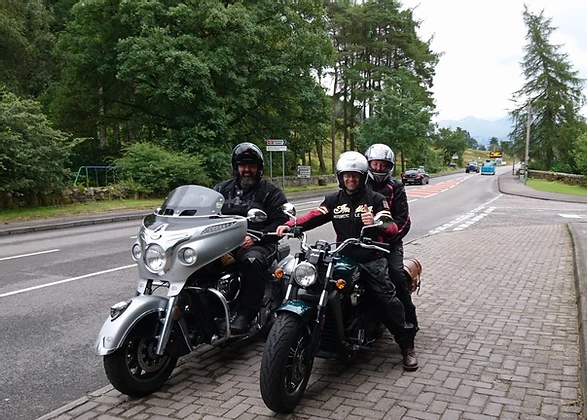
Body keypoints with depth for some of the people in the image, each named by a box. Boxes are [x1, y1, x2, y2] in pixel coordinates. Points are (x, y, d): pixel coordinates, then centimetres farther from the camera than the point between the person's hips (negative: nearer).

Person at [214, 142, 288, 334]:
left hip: (257, 244, -4)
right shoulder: (222, 189, 22)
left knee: (253, 261, -38)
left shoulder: (271, 192, 9)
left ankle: (245, 313, -30)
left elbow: (281, 222, -2)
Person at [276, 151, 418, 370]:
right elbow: (313, 216, 2)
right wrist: (290, 225, -16)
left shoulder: (376, 199, 6)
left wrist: (375, 223, -27)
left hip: (371, 258, -3)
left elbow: (391, 228, -3)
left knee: (386, 296, -17)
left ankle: (406, 344, -2)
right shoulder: (333, 200, 15)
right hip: (343, 257, 3)